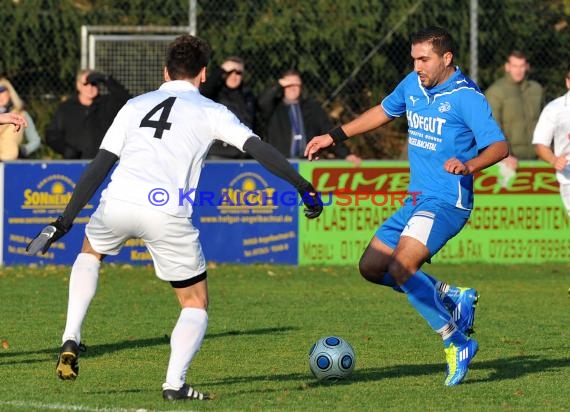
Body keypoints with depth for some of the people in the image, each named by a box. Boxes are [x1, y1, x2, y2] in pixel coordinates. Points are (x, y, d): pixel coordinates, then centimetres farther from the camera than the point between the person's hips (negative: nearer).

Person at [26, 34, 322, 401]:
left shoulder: (136, 106, 22)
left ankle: (71, 340, 21)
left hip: (118, 204, 3)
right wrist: (305, 188, 7)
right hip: (168, 216, -3)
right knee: (196, 303, 14)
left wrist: (66, 220, 21)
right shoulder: (210, 112, 13)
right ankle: (175, 383, -5)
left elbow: (99, 167, 19)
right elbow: (260, 150, 3)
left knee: (90, 250, 37)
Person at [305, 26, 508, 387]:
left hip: (446, 203, -9)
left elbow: (500, 146, -22)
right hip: (416, 200, 9)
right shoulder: (413, 85, 8)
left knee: (401, 268, -26)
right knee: (371, 267, 11)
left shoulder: (466, 97, -15)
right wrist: (334, 137, 26)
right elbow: (383, 112, 28)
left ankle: (456, 342, -15)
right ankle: (453, 298, 19)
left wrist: (468, 166, -41)